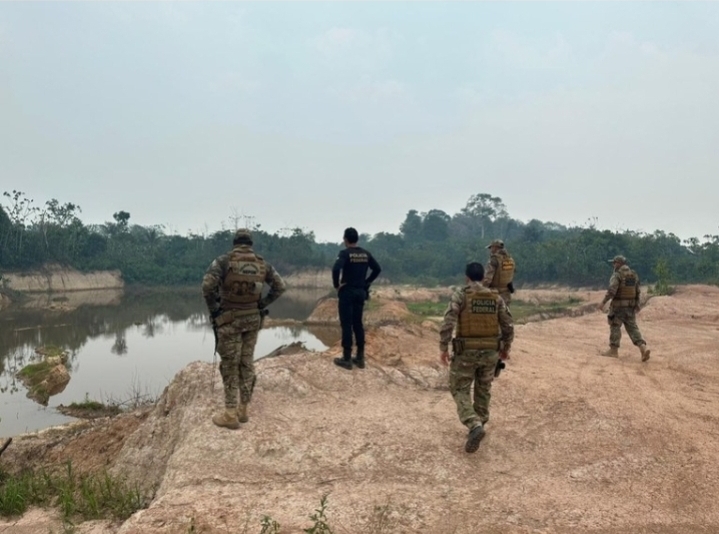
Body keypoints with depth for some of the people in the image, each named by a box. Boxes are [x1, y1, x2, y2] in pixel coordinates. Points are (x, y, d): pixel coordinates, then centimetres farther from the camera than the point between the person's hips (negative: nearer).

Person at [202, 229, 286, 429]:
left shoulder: (223, 260, -10)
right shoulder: (262, 264, 4)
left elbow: (208, 285, -22)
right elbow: (280, 286, 8)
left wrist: (213, 309, -9)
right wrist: (262, 304, 11)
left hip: (229, 319, -4)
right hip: (253, 319, 4)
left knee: (229, 366, 3)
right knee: (247, 363, 12)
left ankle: (230, 414, 7)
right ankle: (243, 410, 20)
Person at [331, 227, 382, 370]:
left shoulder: (345, 253, -13)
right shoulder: (365, 254, 6)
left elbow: (336, 269, -27)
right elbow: (377, 269, 10)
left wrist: (336, 284, -12)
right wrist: (366, 282, 12)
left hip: (347, 292, -6)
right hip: (361, 292, 6)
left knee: (346, 325, 0)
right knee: (358, 324, 13)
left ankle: (347, 359, 3)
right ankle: (360, 358, 16)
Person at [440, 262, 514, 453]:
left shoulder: (460, 295, -8)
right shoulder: (496, 297, 4)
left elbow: (448, 323, -18)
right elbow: (508, 326, 5)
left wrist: (443, 348, -11)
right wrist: (506, 348, 19)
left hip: (466, 352, -4)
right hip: (490, 352, 4)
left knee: (460, 390, 6)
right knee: (483, 389, 21)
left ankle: (474, 426, -13)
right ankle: (479, 424, 31)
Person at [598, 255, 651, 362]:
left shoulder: (617, 275, -13)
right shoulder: (633, 274, 10)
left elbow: (611, 290, -23)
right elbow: (638, 291, 16)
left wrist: (603, 302, -20)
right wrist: (637, 304, 27)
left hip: (618, 306, -6)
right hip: (630, 306, 6)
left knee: (615, 327, 4)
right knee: (632, 328, 7)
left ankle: (613, 351, 9)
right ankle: (643, 348, -8)